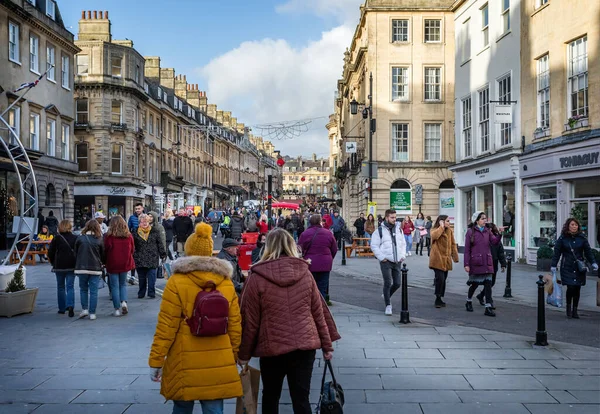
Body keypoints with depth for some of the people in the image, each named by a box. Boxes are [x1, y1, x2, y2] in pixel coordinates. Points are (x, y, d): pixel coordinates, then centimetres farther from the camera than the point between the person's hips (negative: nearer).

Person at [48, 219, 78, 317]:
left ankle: (62, 308, 15)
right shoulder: (75, 238, -2)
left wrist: (53, 263, 14)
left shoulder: (56, 238, -4)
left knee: (60, 287, 12)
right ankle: (70, 306, -18)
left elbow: (50, 253, 0)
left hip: (59, 266, 0)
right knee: (70, 287, 2)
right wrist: (76, 263, 10)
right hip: (72, 266, 0)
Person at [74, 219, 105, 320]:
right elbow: (103, 254, 5)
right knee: (93, 291, 3)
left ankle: (84, 309, 8)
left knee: (83, 289, 16)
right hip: (95, 268, 0)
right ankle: (92, 313, 3)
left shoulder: (80, 238, -1)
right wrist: (102, 264, 23)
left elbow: (75, 253, 5)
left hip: (82, 267, 0)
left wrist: (76, 266, 17)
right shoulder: (99, 240, -2)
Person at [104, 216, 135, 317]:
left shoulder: (109, 236, -13)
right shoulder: (128, 235, -5)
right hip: (125, 263, 3)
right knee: (123, 284, 19)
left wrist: (105, 261, 10)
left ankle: (117, 309, 7)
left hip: (112, 264, -2)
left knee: (115, 286, 6)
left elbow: (105, 250, -8)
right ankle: (124, 302, -2)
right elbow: (132, 249, 4)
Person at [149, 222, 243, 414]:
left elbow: (166, 326, -9)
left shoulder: (177, 282, -7)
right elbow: (235, 325, 5)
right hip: (219, 364, 2)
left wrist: (156, 360, -2)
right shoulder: (226, 282, 3)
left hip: (185, 363, -2)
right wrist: (233, 356, 17)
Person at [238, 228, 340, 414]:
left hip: (272, 346, -2)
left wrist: (244, 354, 5)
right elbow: (319, 311, 4)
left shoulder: (257, 278, -8)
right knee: (301, 398, 7)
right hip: (305, 344, 2)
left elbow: (250, 320, -5)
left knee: (270, 396, 18)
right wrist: (327, 344, 13)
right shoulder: (304, 273, 1)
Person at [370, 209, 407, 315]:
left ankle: (386, 295, 35)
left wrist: (403, 255, 6)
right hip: (385, 261, -5)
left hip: (397, 261, 5)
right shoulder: (379, 230, -6)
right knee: (388, 283, -7)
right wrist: (381, 257, -11)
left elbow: (403, 244, 19)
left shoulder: (399, 229, 10)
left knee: (397, 283, 7)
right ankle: (388, 305, 4)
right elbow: (374, 246, -5)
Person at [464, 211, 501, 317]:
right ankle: (469, 301, 33)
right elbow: (467, 249, -6)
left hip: (487, 262, 4)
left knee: (488, 283, -3)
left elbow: (494, 241, -5)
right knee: (475, 283, 7)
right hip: (475, 262, -4)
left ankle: (488, 307, -2)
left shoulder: (487, 231, 10)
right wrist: (466, 264, -10)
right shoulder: (470, 232, -4)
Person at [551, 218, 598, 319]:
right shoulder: (563, 238, -1)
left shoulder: (582, 237, 4)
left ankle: (575, 310, 16)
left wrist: (593, 263, -2)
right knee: (571, 287, -11)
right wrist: (553, 265, -2)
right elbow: (557, 252, 1)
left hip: (580, 268, 2)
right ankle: (569, 307, 12)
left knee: (577, 289, 4)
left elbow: (588, 251, 8)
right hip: (567, 268, -2)